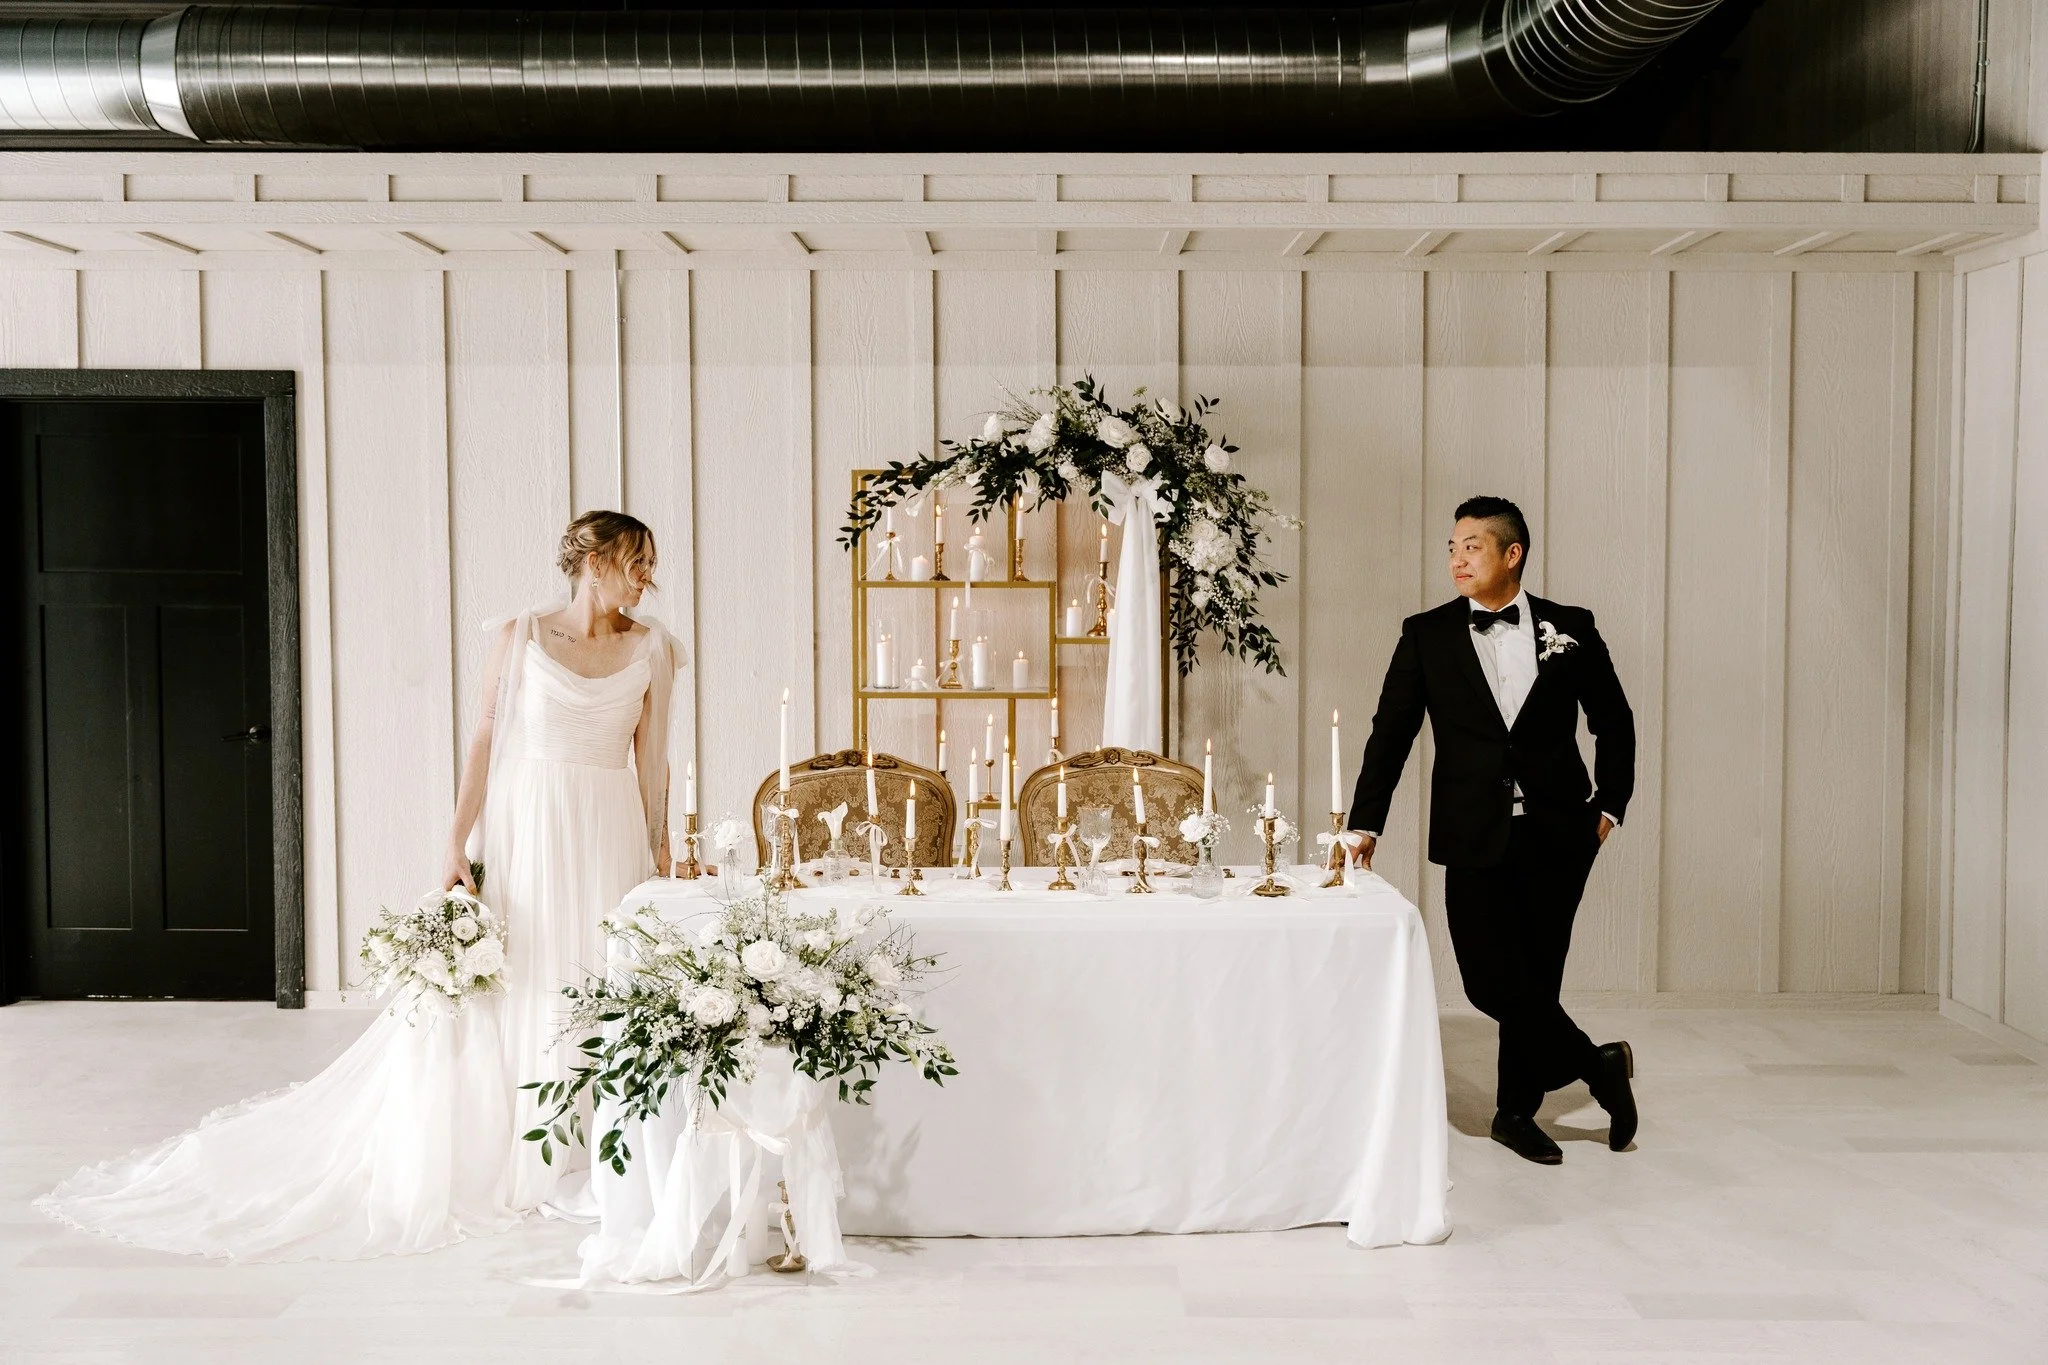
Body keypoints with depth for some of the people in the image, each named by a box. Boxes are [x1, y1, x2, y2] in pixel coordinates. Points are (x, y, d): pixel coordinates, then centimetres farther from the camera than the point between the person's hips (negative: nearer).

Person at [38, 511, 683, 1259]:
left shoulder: (651, 647, 4)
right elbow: (487, 739, 0)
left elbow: (652, 759, 7)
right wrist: (458, 844, -5)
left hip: (609, 834, 2)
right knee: (497, 989, 1)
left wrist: (661, 850, 4)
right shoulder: (520, 636, 0)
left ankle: (584, 1164, 14)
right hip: (523, 825, -2)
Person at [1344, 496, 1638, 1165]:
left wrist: (1610, 806, 7)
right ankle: (1598, 1064, 14)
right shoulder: (1426, 634, 3)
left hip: (1557, 833, 0)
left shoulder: (1570, 629, 4)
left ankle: (1517, 1110, 26)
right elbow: (1390, 734, 2)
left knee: (1536, 976, 6)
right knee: (1492, 979, -8)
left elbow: (1614, 723, 14)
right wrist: (1365, 825, -4)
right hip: (1475, 836, 0)